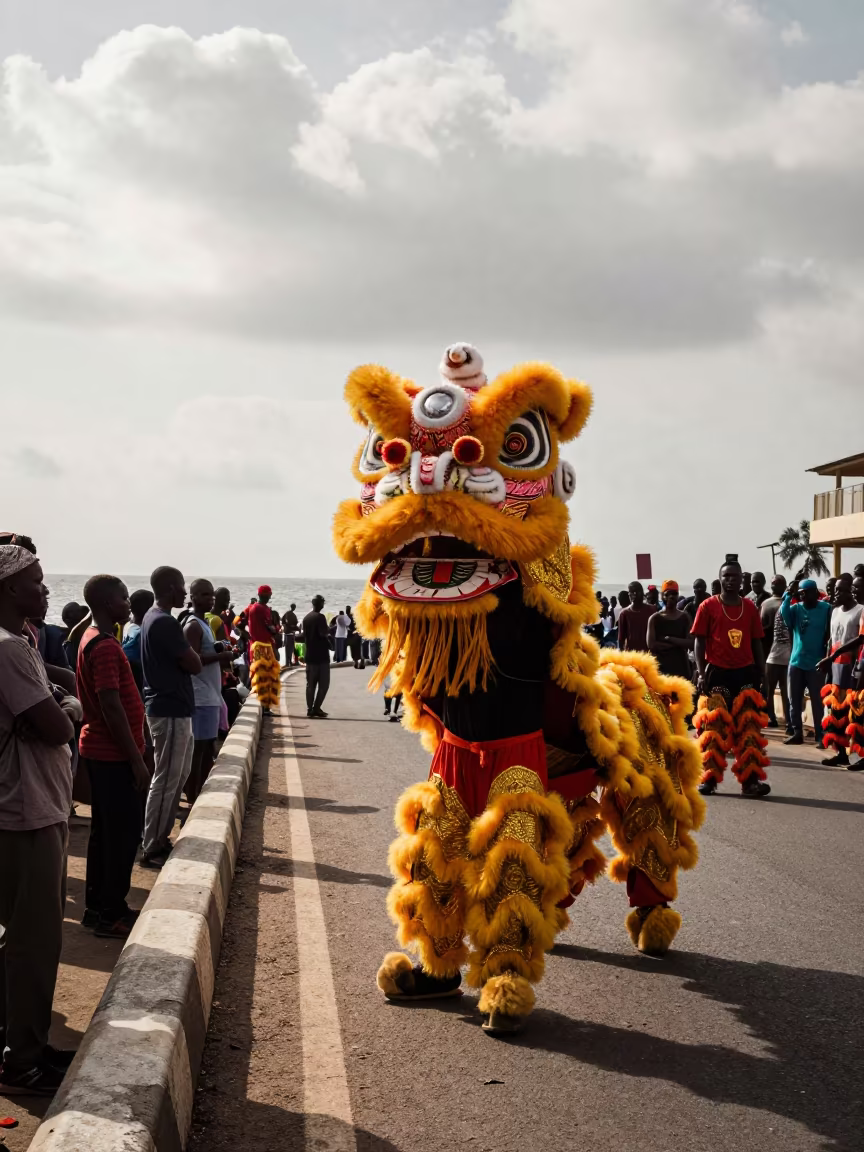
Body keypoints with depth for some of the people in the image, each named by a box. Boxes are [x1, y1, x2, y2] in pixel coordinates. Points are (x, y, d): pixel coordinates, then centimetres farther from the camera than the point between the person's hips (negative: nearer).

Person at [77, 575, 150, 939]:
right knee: (124, 831, -2)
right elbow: (111, 708, -23)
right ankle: (111, 914, 5)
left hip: (102, 751, 10)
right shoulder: (105, 646, -20)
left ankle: (97, 906, 23)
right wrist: (136, 759, -20)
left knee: (106, 830, 15)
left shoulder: (95, 639, 12)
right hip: (114, 754, -10)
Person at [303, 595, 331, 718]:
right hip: (321, 655, -7)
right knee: (323, 683, -3)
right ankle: (316, 708, -9)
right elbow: (323, 634, -20)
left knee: (310, 683, 9)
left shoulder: (306, 617, 11)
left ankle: (309, 709, 7)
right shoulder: (320, 617, -13)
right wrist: (328, 640, -1)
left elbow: (304, 635, 14)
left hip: (310, 655, 7)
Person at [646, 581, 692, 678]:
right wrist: (679, 643, -9)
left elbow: (690, 643, -4)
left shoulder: (684, 617, 8)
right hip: (661, 667, -3)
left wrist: (669, 639, -14)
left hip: (681, 666, 3)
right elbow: (651, 644, -11)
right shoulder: (655, 619, 1)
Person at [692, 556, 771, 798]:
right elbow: (699, 642, -1)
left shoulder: (750, 607, 7)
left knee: (748, 727, 1)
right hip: (717, 673, -3)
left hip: (745, 673, 3)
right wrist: (701, 674, -10)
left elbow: (756, 643, 12)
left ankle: (750, 780, 2)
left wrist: (761, 673, 6)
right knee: (713, 727, 0)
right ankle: (709, 779, 9)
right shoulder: (708, 606, -1)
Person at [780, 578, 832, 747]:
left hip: (816, 663, -4)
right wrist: (789, 595, -25)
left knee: (817, 701, 0)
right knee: (794, 700, 9)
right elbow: (784, 614, -19)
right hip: (796, 661, 4)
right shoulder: (796, 608, 2)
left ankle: (820, 736, 4)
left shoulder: (826, 608, -7)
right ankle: (797, 733, 18)